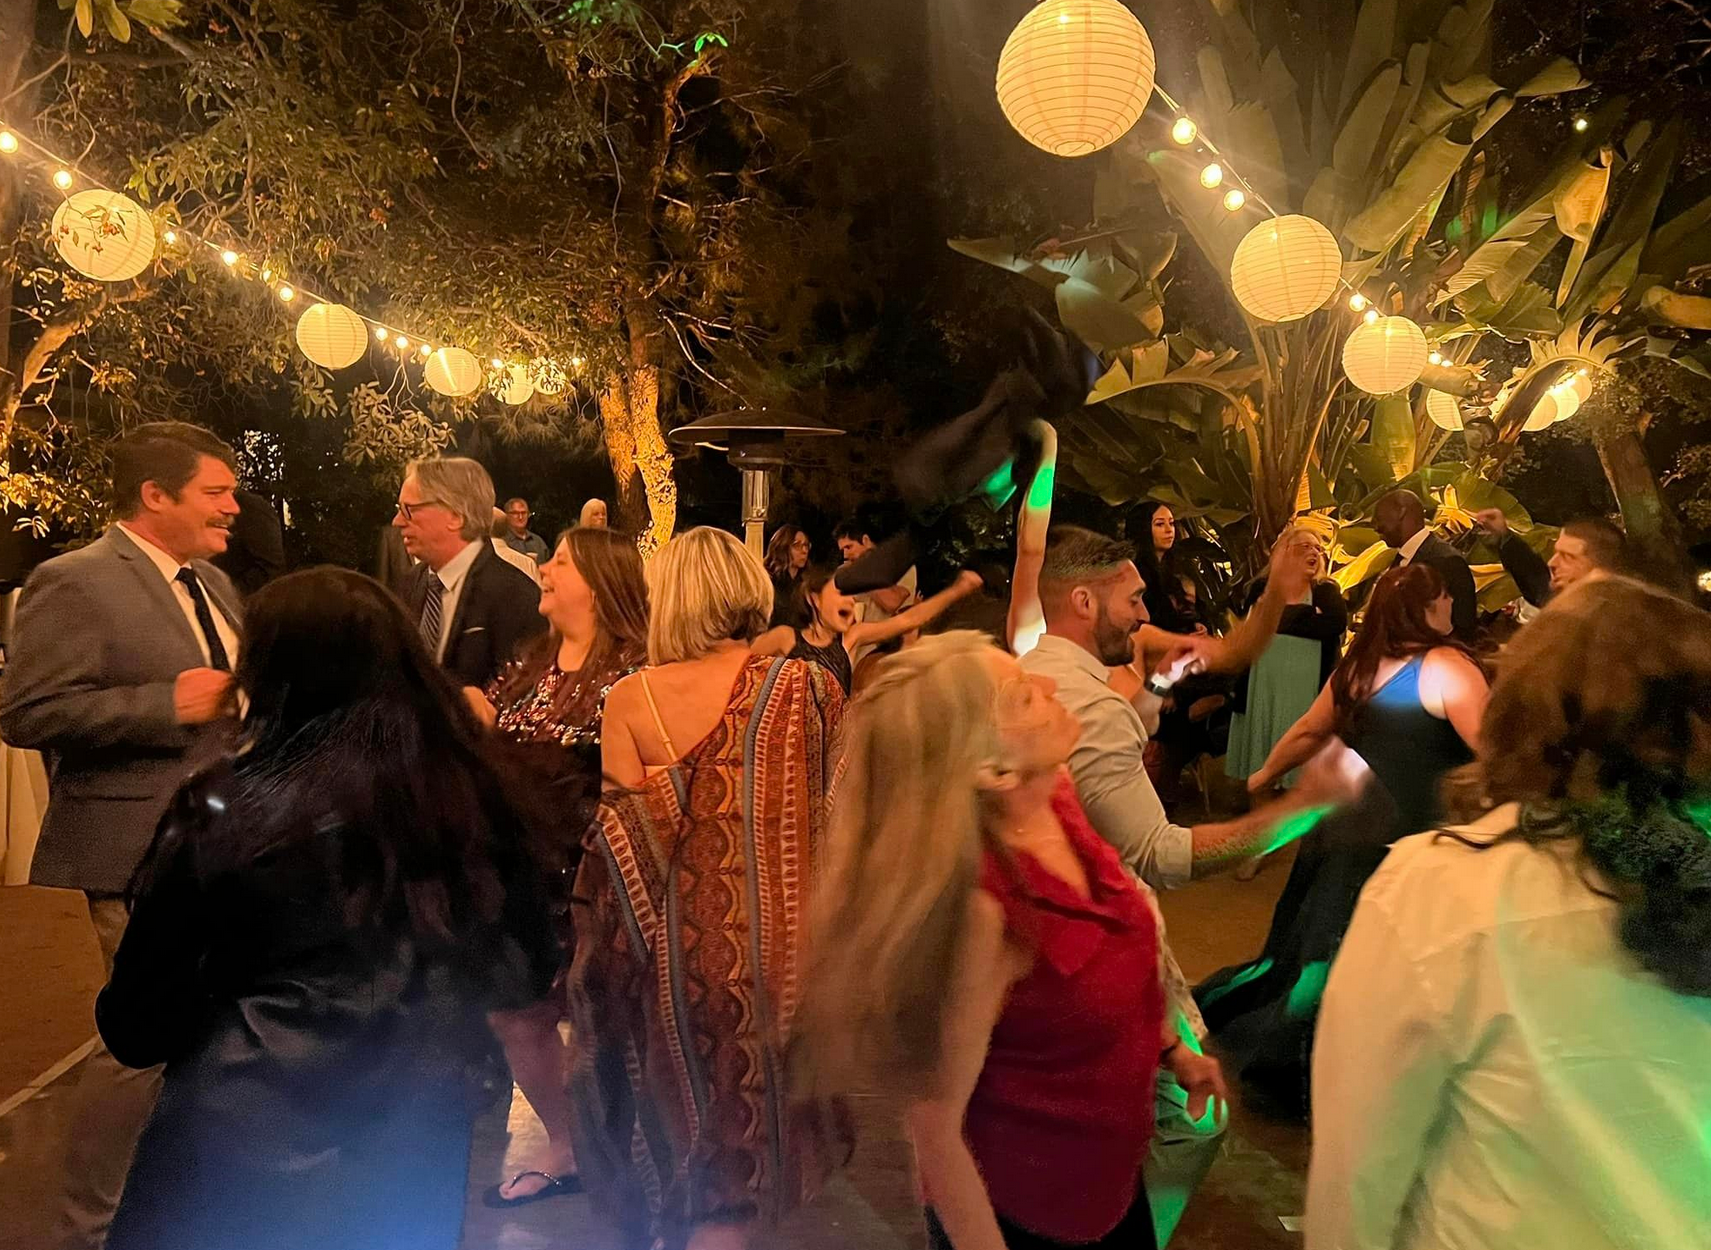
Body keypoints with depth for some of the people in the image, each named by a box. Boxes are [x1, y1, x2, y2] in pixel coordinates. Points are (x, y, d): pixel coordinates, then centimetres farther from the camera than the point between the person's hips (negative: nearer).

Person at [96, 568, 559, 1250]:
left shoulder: (222, 810, -18)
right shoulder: (470, 794, -10)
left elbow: (135, 1031, -9)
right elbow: (530, 970, 3)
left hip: (241, 1167, -2)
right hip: (418, 1158, 3)